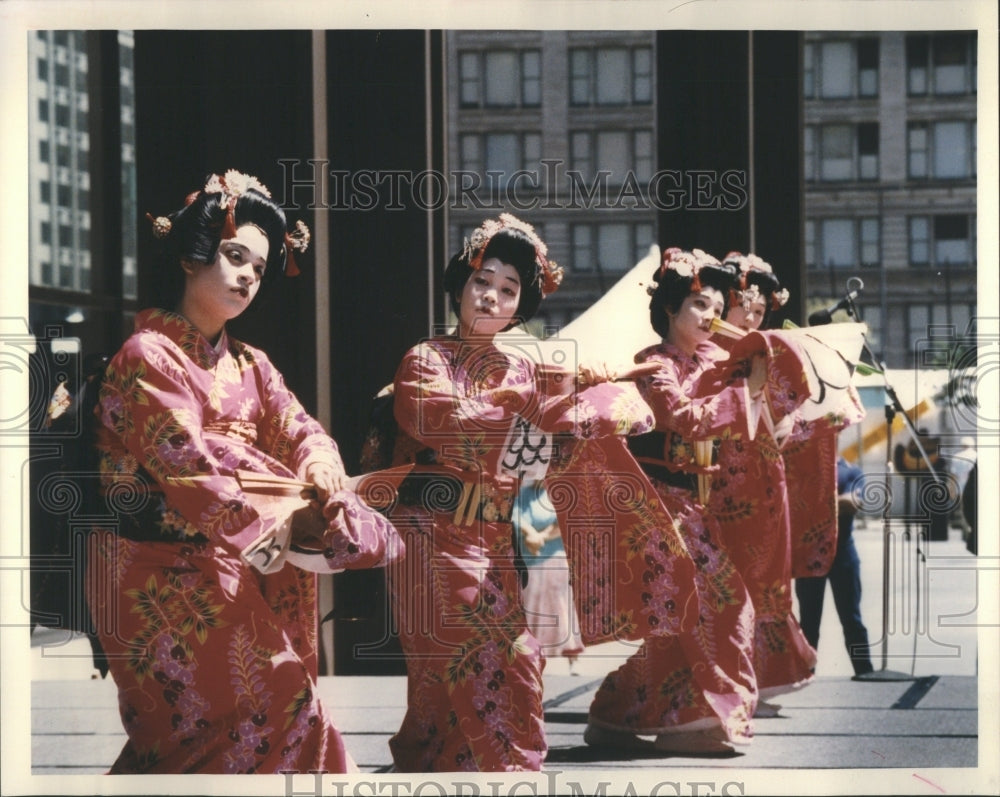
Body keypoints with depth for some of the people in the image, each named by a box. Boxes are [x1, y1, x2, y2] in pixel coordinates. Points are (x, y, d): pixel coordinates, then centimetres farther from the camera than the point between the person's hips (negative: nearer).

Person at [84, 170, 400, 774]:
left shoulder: (249, 365, 15)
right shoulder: (149, 355, -10)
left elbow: (301, 432, 5)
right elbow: (188, 463, -19)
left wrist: (323, 480, -18)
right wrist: (283, 519, -23)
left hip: (225, 565, 8)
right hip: (159, 570, -8)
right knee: (268, 700, -12)